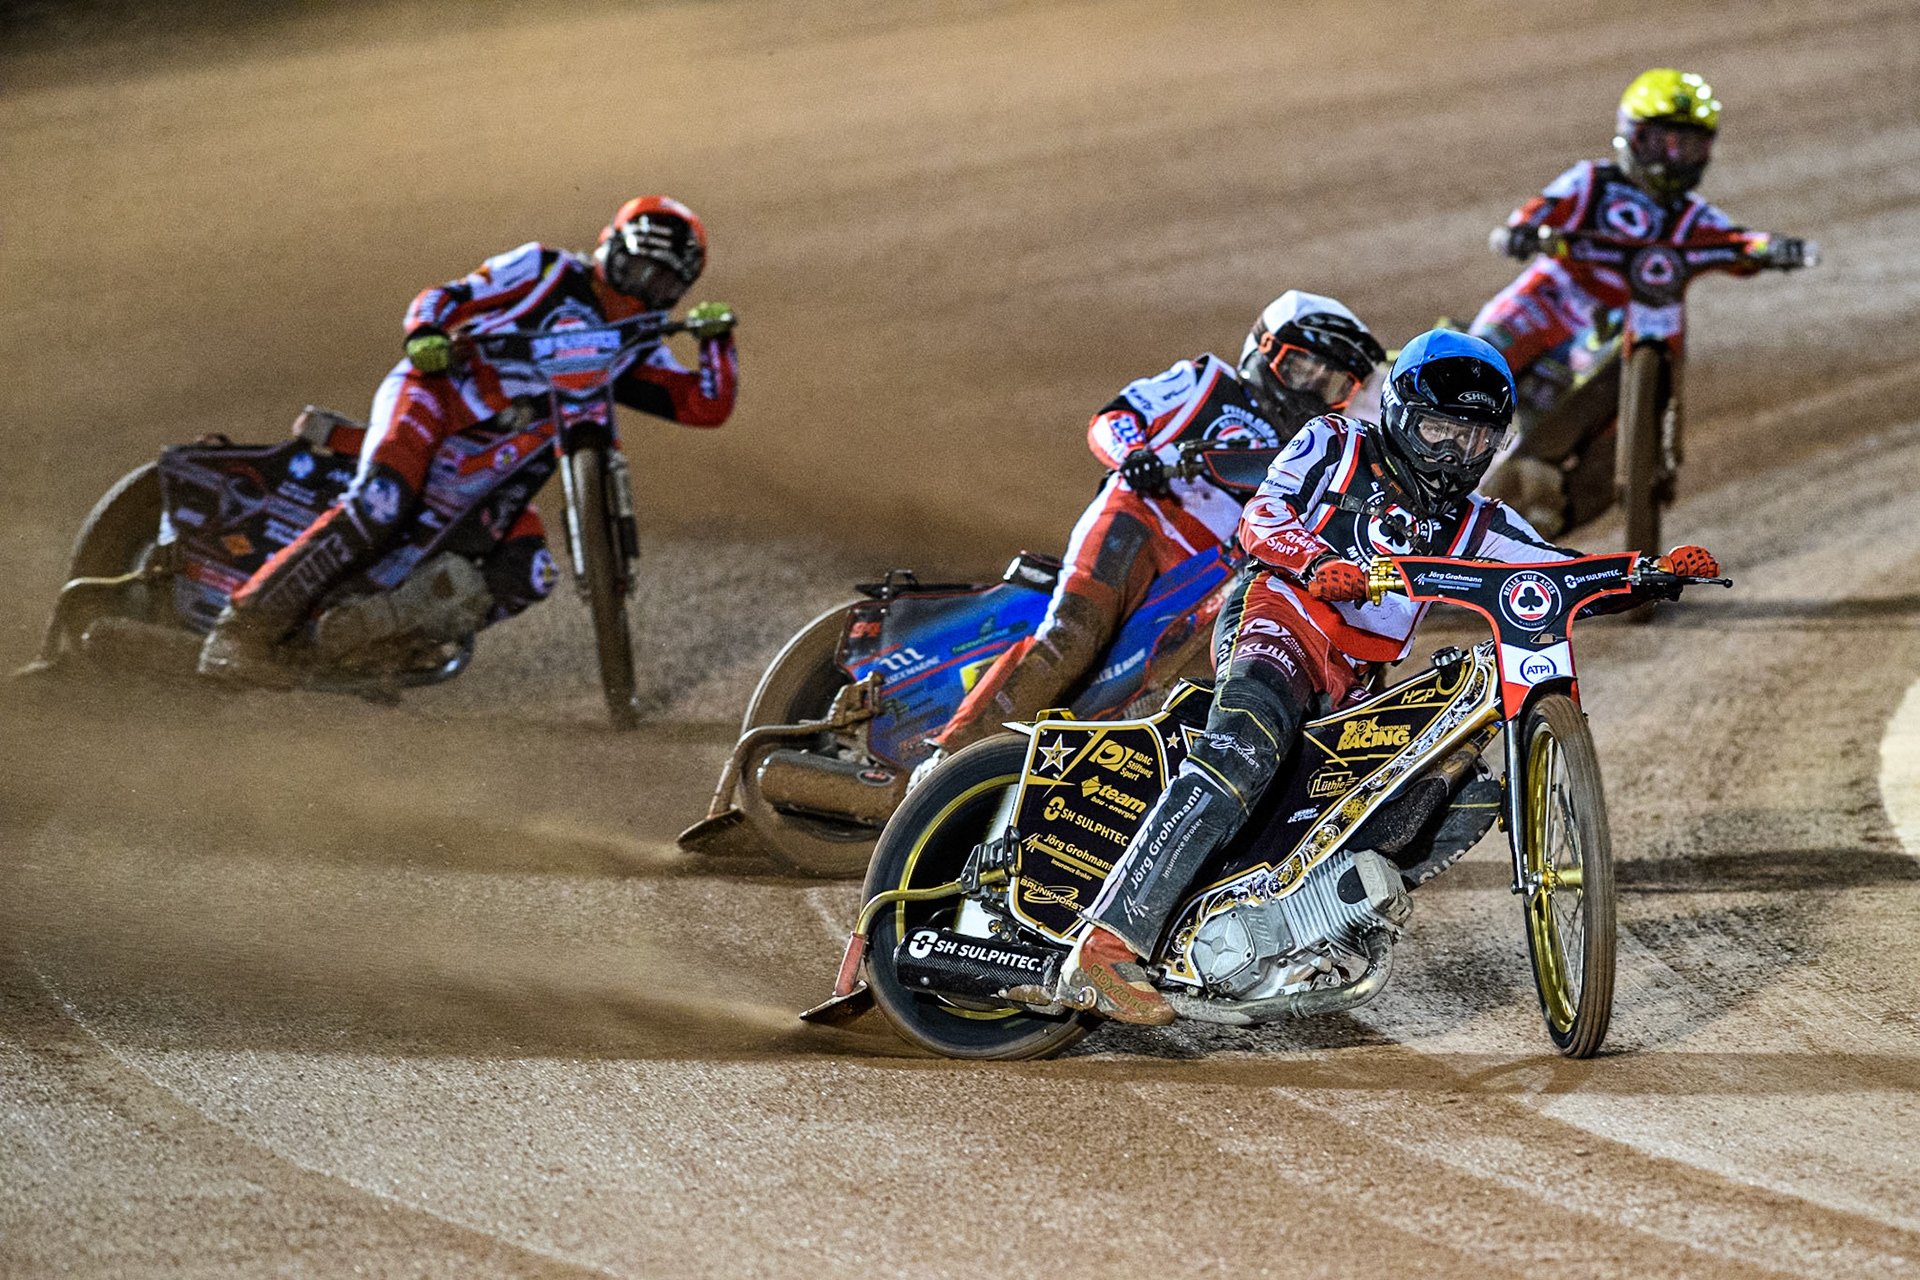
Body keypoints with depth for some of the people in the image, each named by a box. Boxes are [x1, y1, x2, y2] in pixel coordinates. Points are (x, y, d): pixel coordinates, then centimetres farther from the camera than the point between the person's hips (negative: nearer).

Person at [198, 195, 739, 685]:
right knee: (376, 508, -32)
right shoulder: (550, 270, 7)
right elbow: (443, 298, 1)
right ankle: (242, 629, -34)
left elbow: (708, 406, 11)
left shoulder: (637, 355, 20)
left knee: (527, 576, -18)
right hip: (437, 390, -6)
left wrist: (716, 339, -3)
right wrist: (426, 334, -20)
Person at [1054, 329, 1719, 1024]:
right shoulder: (1334, 444, 13)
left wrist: (1659, 572, -4)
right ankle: (1104, 948, -46)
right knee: (1246, 744, -34)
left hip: (1353, 689, 7)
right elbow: (1260, 518, -1)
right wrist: (1320, 562, -22)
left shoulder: (1472, 525, 24)